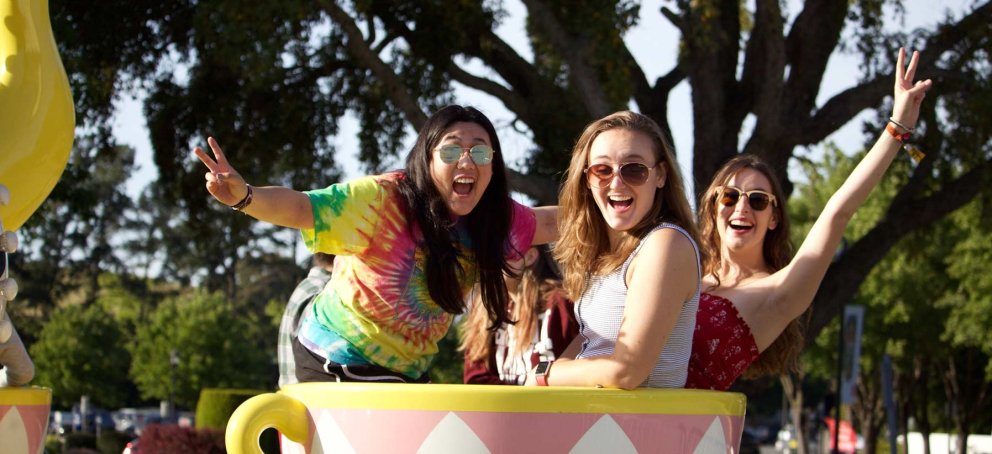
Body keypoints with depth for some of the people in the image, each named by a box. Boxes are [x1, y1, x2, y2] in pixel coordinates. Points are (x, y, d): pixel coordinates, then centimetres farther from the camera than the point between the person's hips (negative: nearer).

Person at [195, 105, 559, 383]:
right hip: (337, 365, -7)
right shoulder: (383, 199, -25)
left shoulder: (493, 218, -6)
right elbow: (301, 209, -34)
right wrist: (244, 198, -52)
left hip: (408, 372, 7)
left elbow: (548, 223, 10)